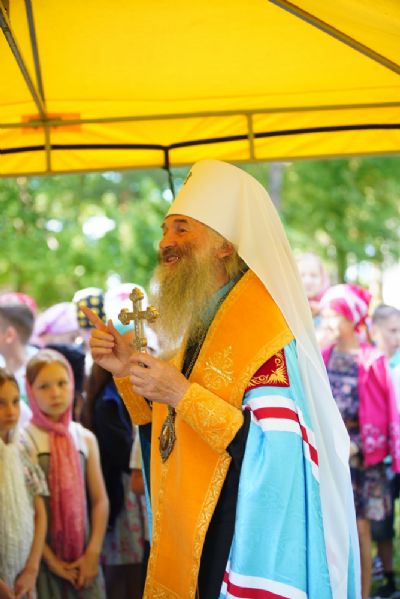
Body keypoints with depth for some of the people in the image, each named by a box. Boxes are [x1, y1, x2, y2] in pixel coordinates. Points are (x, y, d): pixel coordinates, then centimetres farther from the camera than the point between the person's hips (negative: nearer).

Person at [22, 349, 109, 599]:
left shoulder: (85, 438, 6)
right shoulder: (24, 441, -7)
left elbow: (100, 500, 6)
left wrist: (93, 552, -3)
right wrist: (51, 560, -10)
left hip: (84, 558, 3)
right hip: (45, 558, -3)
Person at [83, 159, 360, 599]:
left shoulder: (261, 330, -17)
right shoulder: (201, 324, 8)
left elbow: (281, 452, -25)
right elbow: (168, 431, 14)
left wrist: (184, 396, -25)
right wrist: (127, 371, 0)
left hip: (246, 543, -8)